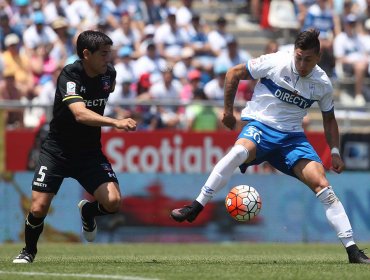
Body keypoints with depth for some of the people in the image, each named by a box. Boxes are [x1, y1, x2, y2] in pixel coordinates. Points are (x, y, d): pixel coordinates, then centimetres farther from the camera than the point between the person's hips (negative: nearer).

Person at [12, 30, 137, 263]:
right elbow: (80, 113, -39)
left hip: (90, 152, 4)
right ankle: (29, 251, 20)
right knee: (39, 208, -9)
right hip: (57, 150, -4)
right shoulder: (70, 75, -22)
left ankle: (88, 211, 19)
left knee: (113, 202, -17)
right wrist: (116, 122, -50)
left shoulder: (109, 73, -4)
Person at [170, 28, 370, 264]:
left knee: (322, 185, -13)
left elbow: (329, 118, 17)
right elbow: (234, 73, 0)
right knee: (239, 152, -38)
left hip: (292, 136, 3)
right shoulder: (275, 63, -12)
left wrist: (335, 151, 8)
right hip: (260, 124, -3)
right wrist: (228, 110, 2)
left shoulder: (323, 84, -1)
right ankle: (195, 207, -31)